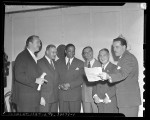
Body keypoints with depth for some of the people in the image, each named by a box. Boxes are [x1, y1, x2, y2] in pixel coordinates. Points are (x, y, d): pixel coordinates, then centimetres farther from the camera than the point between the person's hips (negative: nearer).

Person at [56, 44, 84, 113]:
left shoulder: (80, 63, 7)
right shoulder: (58, 63, 12)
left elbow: (81, 79, -1)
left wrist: (70, 85, -13)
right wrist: (60, 85, -11)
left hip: (75, 95, -1)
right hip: (62, 95, 1)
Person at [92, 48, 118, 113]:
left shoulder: (114, 68, -1)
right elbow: (94, 84, 13)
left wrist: (108, 96, -15)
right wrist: (95, 95, -2)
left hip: (110, 100, -4)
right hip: (99, 101, 4)